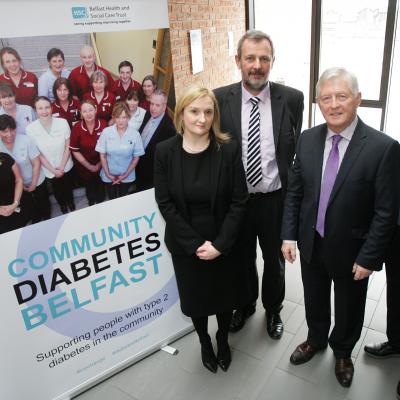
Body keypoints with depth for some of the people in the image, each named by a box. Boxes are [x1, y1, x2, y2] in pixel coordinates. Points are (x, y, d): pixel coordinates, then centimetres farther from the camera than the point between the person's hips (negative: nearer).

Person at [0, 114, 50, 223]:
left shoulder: (26, 140, -24)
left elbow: (36, 163, -16)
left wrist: (33, 184, -14)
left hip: (37, 182, -2)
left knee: (44, 205, 23)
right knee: (27, 210, 25)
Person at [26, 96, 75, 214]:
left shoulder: (63, 122, -17)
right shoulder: (30, 129, -19)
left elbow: (68, 146, -10)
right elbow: (37, 154, -12)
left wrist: (62, 167, -14)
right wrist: (53, 170, -12)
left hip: (66, 166, 1)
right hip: (49, 170, 0)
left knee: (68, 186, 25)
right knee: (57, 189, 25)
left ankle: (70, 201, 57)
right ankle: (62, 204, 55)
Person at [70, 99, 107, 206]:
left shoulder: (104, 125, -19)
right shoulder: (77, 128, -19)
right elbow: (75, 151, -11)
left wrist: (99, 164, -10)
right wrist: (89, 166, -10)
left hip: (102, 166, 0)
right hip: (84, 167, 0)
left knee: (101, 188, 23)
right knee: (89, 188, 26)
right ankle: (91, 203, 56)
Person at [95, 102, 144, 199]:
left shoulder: (135, 134, -16)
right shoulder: (106, 132, -14)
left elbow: (136, 157, -8)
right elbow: (102, 155, -6)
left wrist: (126, 175, -10)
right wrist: (108, 174, -9)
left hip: (127, 176, 0)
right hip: (109, 175, 1)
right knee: (112, 199, 21)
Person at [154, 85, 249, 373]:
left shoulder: (229, 149, -12)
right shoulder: (165, 151, -10)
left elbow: (239, 201, -11)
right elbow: (165, 204, -10)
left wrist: (219, 244, -16)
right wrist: (195, 244, -14)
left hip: (224, 244, 0)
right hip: (186, 245, 1)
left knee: (224, 295, 18)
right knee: (195, 297, 18)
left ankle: (223, 340, 48)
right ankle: (205, 342, 48)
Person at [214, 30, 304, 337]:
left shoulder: (292, 98, -9)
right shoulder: (220, 99, -8)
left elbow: (297, 150, 0)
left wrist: (293, 194, 1)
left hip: (275, 200, 0)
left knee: (275, 260, 21)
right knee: (242, 260, 22)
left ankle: (273, 309, 48)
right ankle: (245, 304, 49)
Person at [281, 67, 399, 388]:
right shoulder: (308, 139, -6)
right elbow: (294, 192, 0)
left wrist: (369, 258, -14)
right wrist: (289, 235, -2)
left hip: (351, 251, -3)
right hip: (311, 244, 3)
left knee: (349, 309, 21)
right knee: (314, 300, 25)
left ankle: (342, 351, 50)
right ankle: (316, 339, 54)